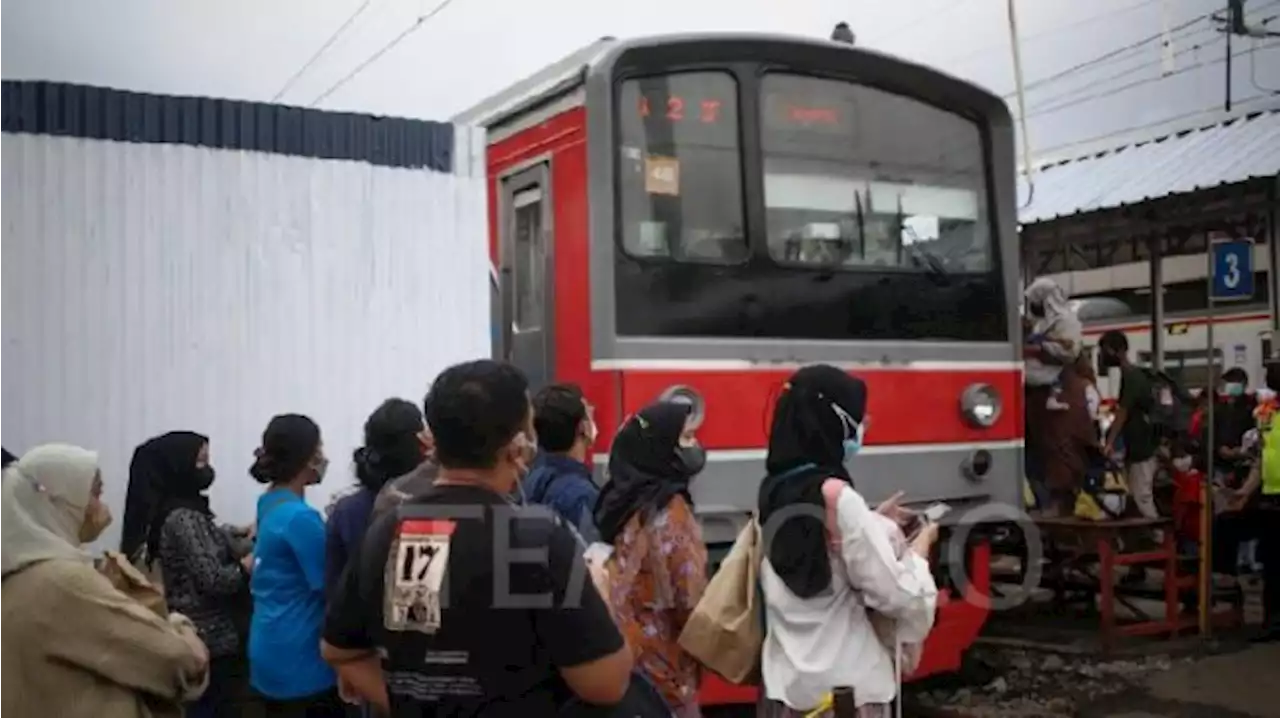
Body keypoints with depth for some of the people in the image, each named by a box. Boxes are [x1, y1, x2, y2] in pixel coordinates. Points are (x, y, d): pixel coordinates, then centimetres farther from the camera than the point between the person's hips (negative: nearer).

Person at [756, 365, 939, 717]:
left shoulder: (773, 491, 5)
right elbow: (897, 595, -18)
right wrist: (921, 545, 0)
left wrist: (871, 522, 15)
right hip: (847, 687, -7)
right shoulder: (837, 496, -18)